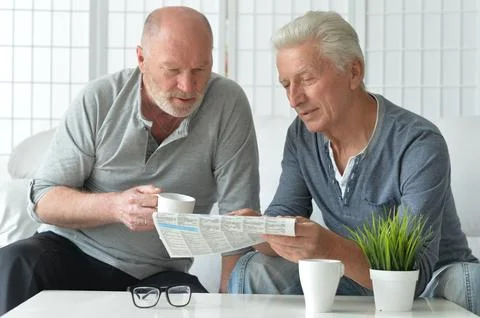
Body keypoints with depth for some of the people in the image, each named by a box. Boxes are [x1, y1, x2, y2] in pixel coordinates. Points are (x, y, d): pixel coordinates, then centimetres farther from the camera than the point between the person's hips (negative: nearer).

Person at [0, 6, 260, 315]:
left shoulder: (229, 103, -10)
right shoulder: (100, 99, -8)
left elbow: (238, 214, -7)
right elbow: (44, 201, -7)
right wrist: (115, 206, -26)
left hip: (155, 274, -1)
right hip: (73, 251, 1)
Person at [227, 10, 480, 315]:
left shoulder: (419, 144, -24)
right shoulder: (302, 136, -3)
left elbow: (416, 271, -30)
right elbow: (282, 217, -4)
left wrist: (332, 249, -47)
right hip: (353, 277, 5)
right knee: (251, 272, -15)